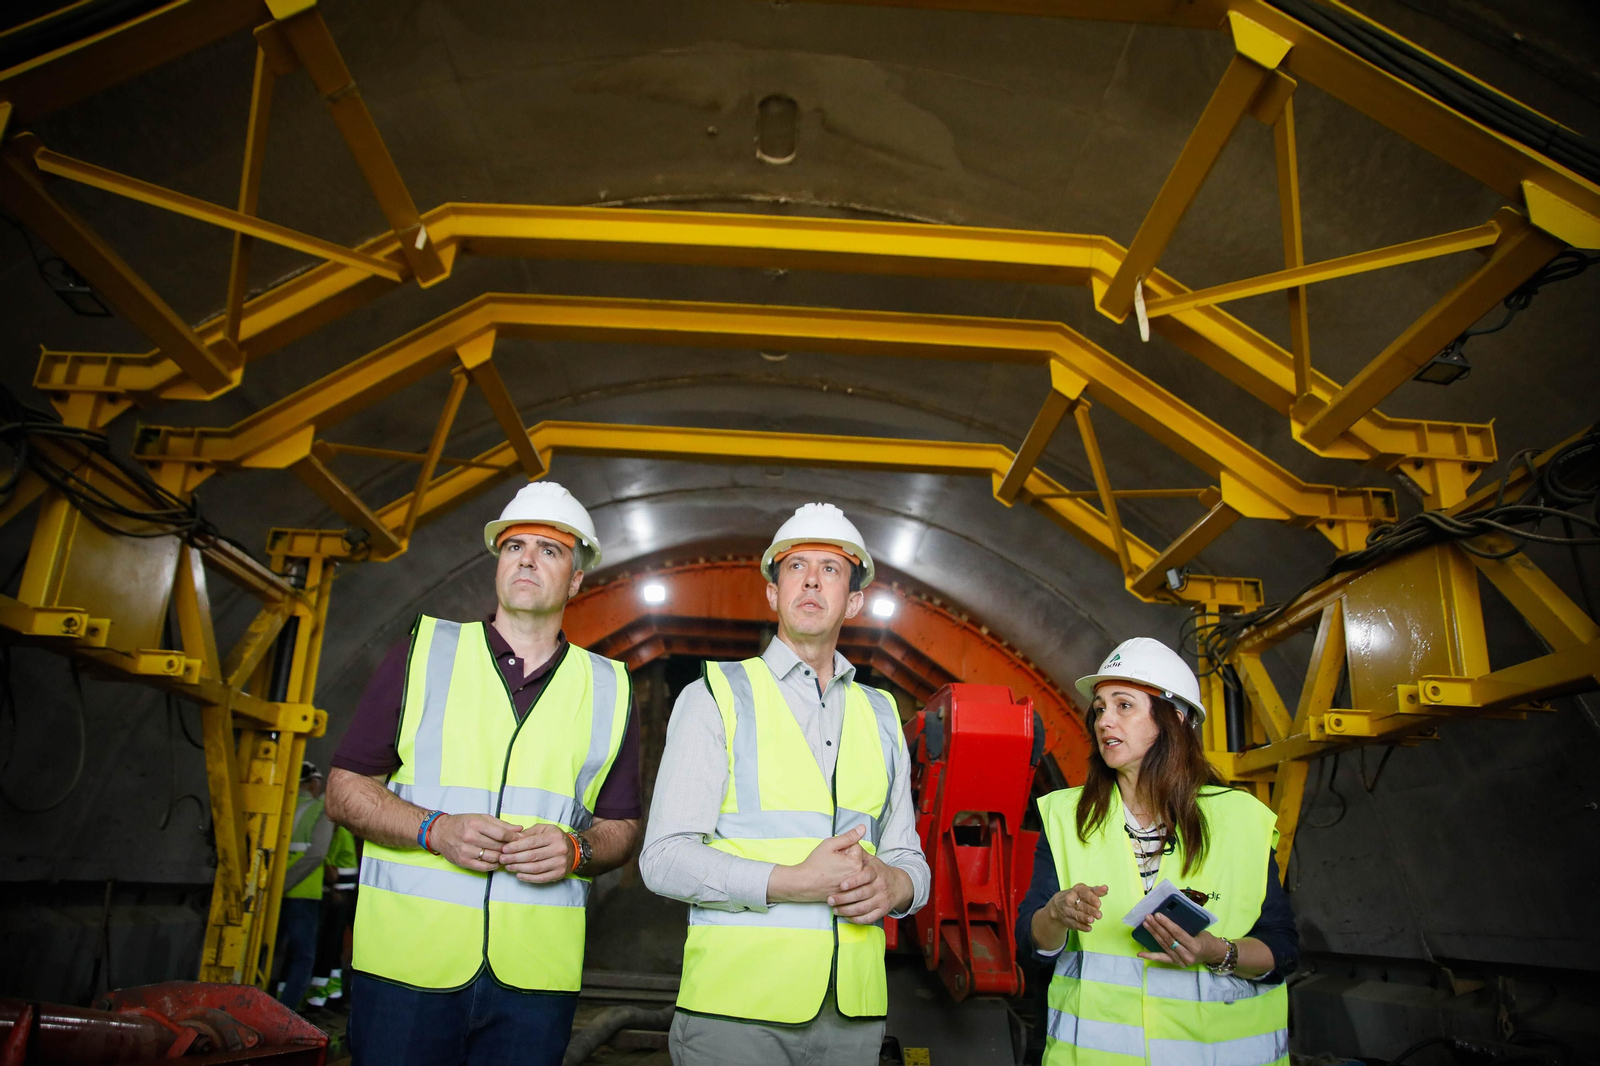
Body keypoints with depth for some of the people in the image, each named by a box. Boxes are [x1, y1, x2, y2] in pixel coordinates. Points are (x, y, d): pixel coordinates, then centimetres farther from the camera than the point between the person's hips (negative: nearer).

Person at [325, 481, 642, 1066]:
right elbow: (344, 790, 4)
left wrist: (576, 851, -9)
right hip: (406, 961, -1)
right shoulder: (423, 653, 5)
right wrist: (435, 830, -12)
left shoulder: (608, 689, 9)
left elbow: (621, 826, 12)